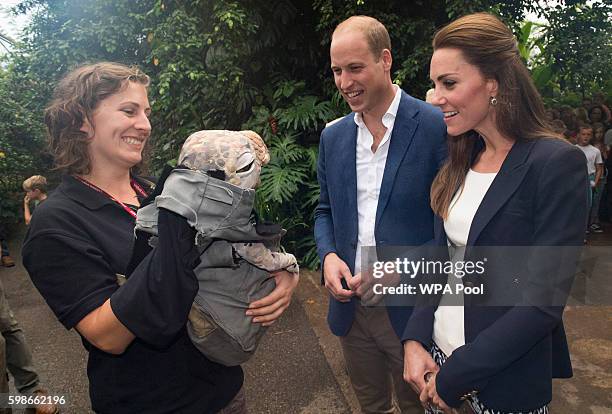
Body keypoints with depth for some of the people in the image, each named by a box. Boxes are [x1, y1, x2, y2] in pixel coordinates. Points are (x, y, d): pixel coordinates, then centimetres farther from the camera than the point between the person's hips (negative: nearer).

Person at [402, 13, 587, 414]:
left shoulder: (557, 163, -18)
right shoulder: (461, 161, 1)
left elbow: (543, 301, -20)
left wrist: (455, 376, -16)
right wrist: (415, 340, -6)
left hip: (507, 380, -5)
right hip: (436, 354, 6)